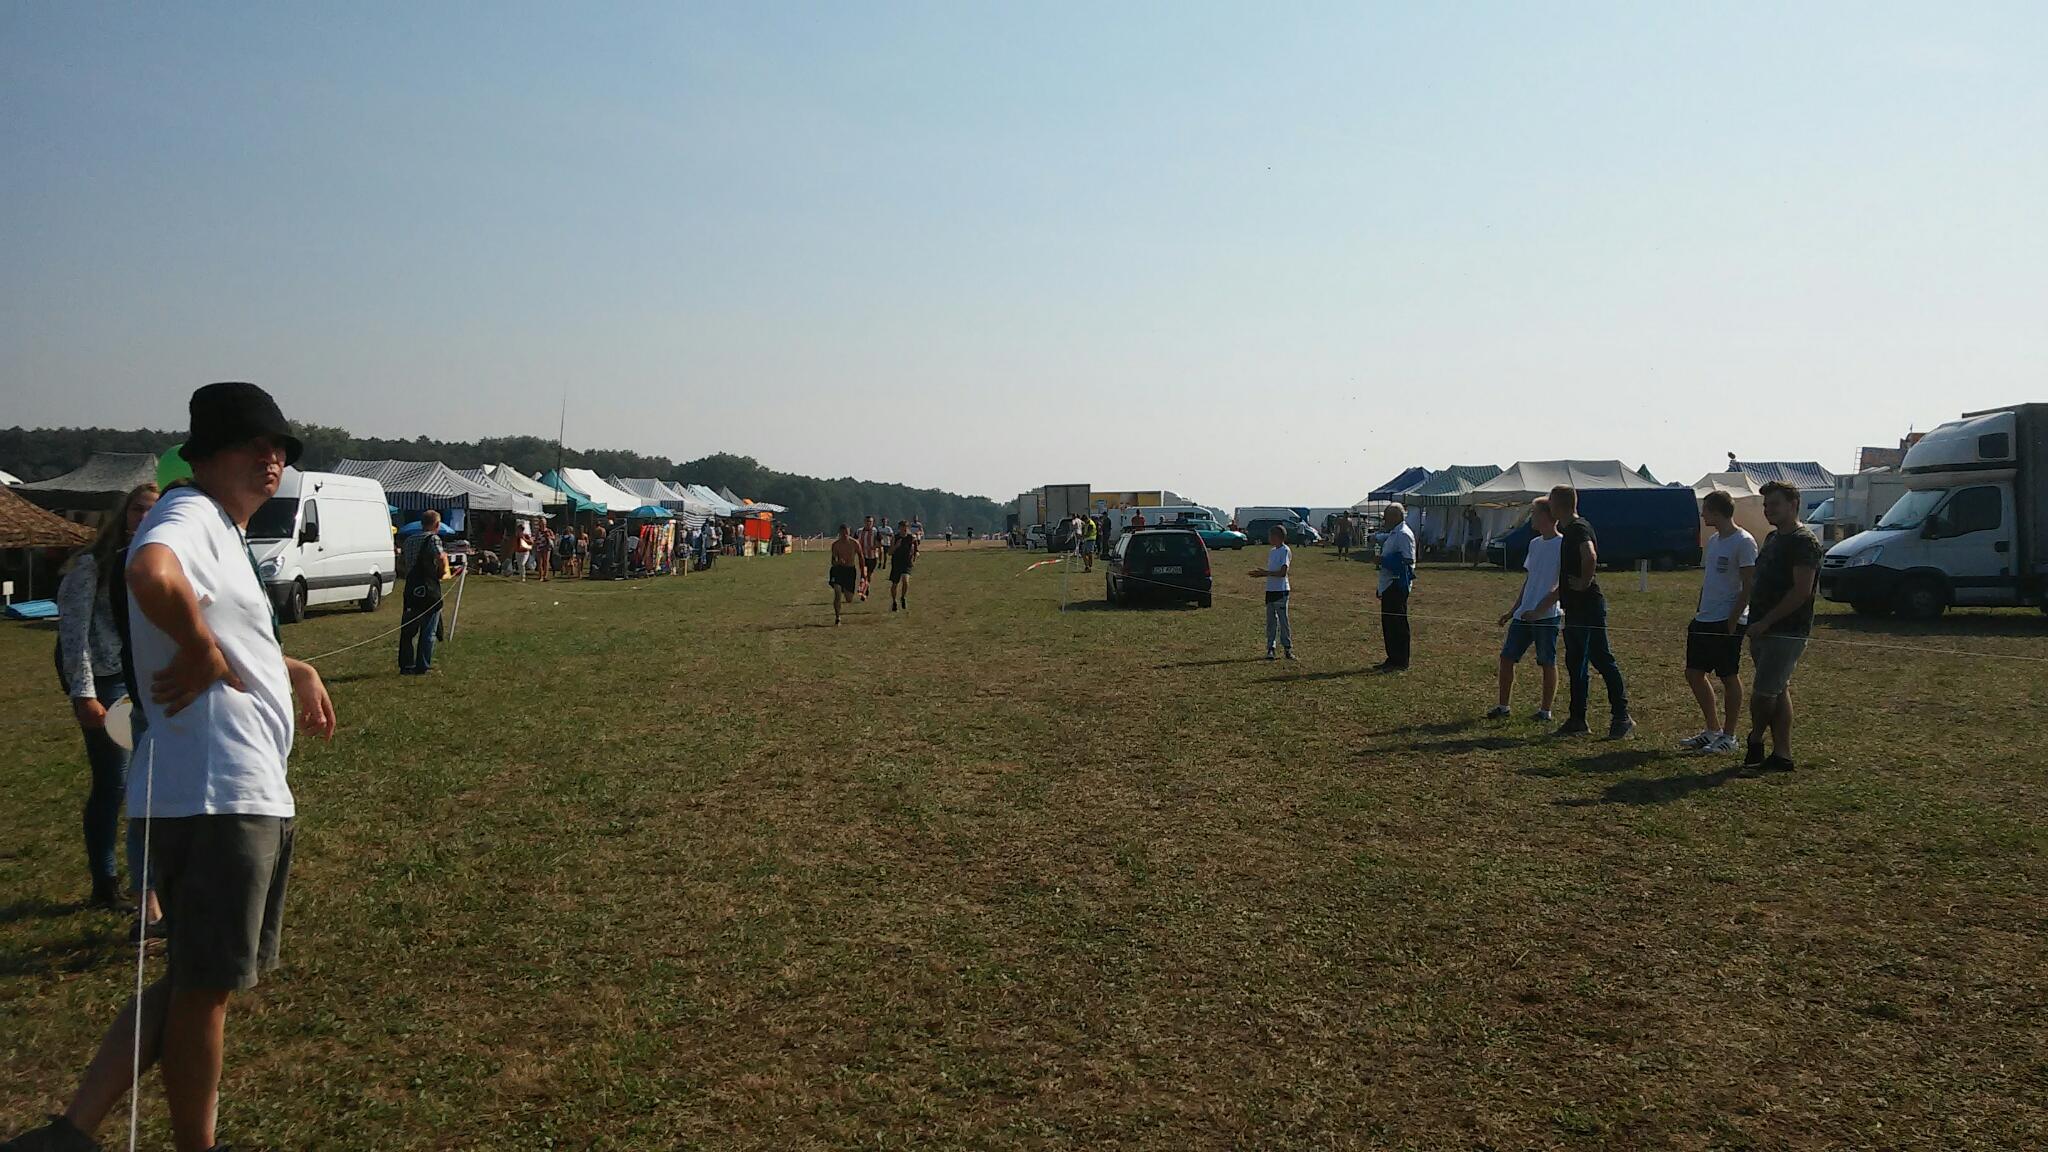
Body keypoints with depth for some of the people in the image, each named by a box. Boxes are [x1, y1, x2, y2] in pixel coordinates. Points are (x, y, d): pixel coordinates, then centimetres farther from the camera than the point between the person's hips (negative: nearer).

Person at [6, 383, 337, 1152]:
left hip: (252, 796, 10)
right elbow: (151, 574, -37)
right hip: (213, 798, -10)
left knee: (199, 979, 18)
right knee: (206, 985, 5)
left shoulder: (222, 531, 21)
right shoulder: (190, 514, -11)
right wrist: (205, 655, -23)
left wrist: (293, 671, 28)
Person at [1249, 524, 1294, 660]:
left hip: (1281, 590, -8)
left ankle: (1287, 648, 4)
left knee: (1283, 620, -4)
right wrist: (1260, 573, 2)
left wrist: (1265, 573, -18)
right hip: (1270, 590, 8)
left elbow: (1282, 572, -18)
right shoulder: (1271, 551, 16)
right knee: (1270, 621, 8)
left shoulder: (1285, 551, -10)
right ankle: (1270, 648, 11)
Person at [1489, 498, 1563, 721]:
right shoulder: (1534, 544, 14)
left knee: (1548, 663, 2)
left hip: (1548, 615, -7)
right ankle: (1503, 707, 13)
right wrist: (1513, 610, 18)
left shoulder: (1563, 545, -9)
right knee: (1506, 657, 5)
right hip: (1524, 614, 8)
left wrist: (1539, 610, -18)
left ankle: (1546, 711, 13)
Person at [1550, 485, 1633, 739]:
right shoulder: (1569, 530, 16)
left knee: (1603, 660, -6)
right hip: (1574, 608, 10)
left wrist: (1584, 583, -22)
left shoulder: (1579, 528, -15)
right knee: (1575, 663, 13)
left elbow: (1590, 556, -33)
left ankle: (1622, 717, -1)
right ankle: (1578, 719, 19)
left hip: (1588, 607, -10)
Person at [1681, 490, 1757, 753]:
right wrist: (1698, 613, 15)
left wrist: (1733, 619, -18)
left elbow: (1749, 586, -15)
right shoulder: (1713, 541, 15)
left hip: (1728, 622, -9)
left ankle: (1728, 736, 10)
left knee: (1729, 677, 0)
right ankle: (1713, 730, 21)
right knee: (1694, 673, 10)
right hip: (1704, 620, 9)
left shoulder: (1743, 542, -12)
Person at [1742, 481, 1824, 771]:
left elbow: (1801, 592, -20)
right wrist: (1756, 623, 14)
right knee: (1779, 692, 11)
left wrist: (1765, 622, -19)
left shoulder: (1803, 541, -14)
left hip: (1786, 633, -9)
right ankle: (1782, 755, 15)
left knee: (1763, 693, -5)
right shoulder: (1773, 538, 16)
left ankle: (1755, 742, 16)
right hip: (1764, 630, 9)